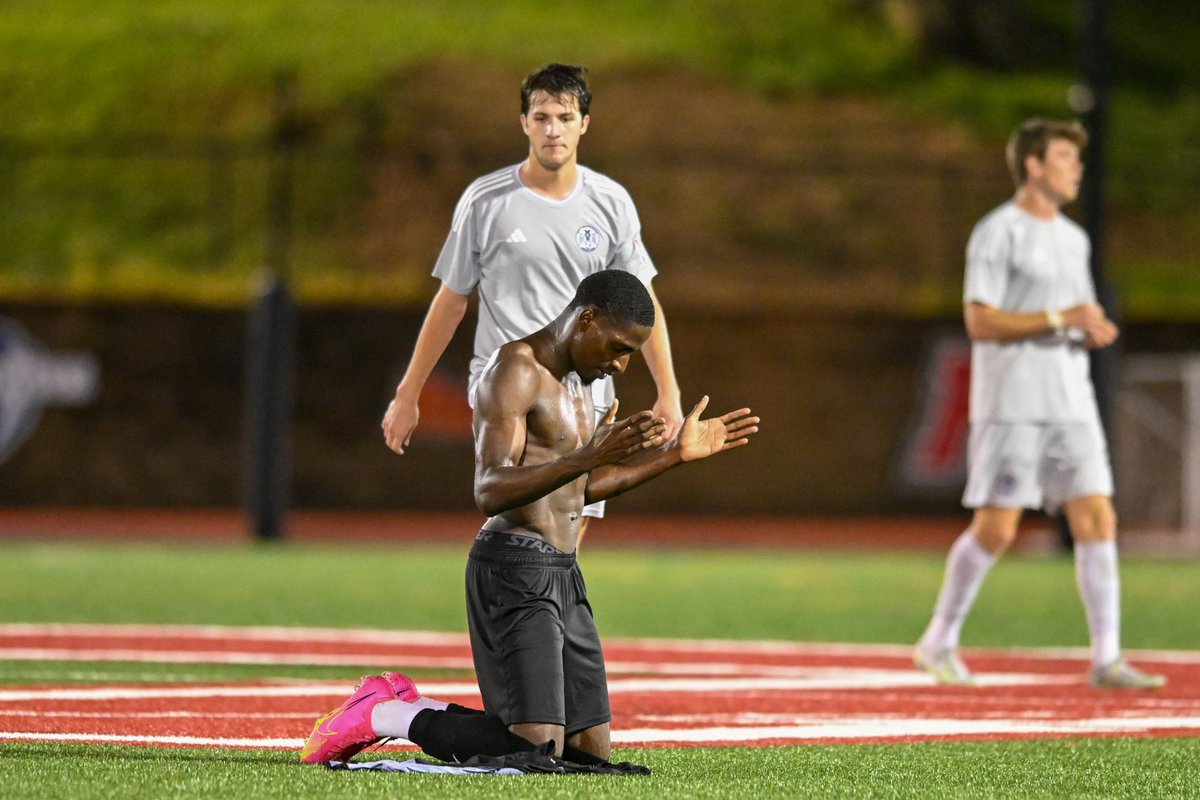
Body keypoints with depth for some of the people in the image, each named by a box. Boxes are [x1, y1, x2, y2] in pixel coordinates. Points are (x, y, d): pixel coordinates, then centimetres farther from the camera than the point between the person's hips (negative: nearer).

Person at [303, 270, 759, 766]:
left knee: (591, 752, 7)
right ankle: (384, 715, 0)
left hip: (561, 576, 10)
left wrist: (676, 454, 21)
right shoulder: (514, 371, -13)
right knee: (537, 753, -19)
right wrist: (588, 457, -34)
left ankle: (414, 711, 18)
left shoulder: (574, 378, 17)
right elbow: (490, 494, -23)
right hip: (514, 573, -10)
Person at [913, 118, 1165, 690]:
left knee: (1097, 519, -4)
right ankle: (939, 642, 10)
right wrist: (1060, 319, -18)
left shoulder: (1073, 239, 18)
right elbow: (979, 321, -14)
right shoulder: (998, 232, -6)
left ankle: (1106, 658, -5)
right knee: (995, 529, -7)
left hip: (1072, 404, 7)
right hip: (1011, 404, -7)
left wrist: (1096, 332, 1)